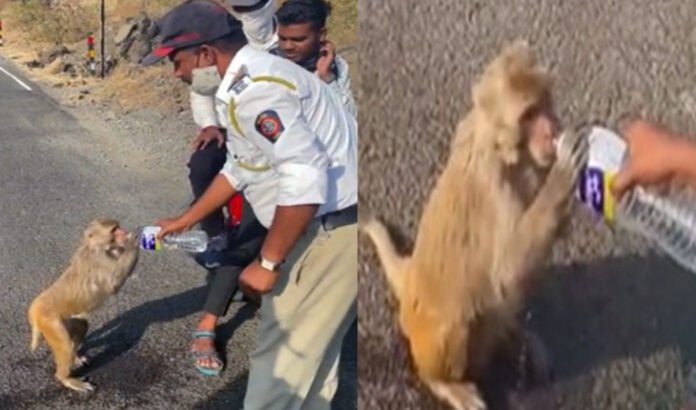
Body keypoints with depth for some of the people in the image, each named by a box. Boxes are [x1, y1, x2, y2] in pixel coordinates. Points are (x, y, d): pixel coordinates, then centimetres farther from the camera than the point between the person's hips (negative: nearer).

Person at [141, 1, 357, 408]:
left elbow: (307, 181, -30)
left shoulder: (254, 91, -22)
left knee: (282, 351, 2)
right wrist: (185, 220, 31)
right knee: (310, 341, 23)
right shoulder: (250, 79, 13)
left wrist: (268, 263, -20)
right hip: (327, 224, 10)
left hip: (334, 228, -10)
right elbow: (240, 168, 25)